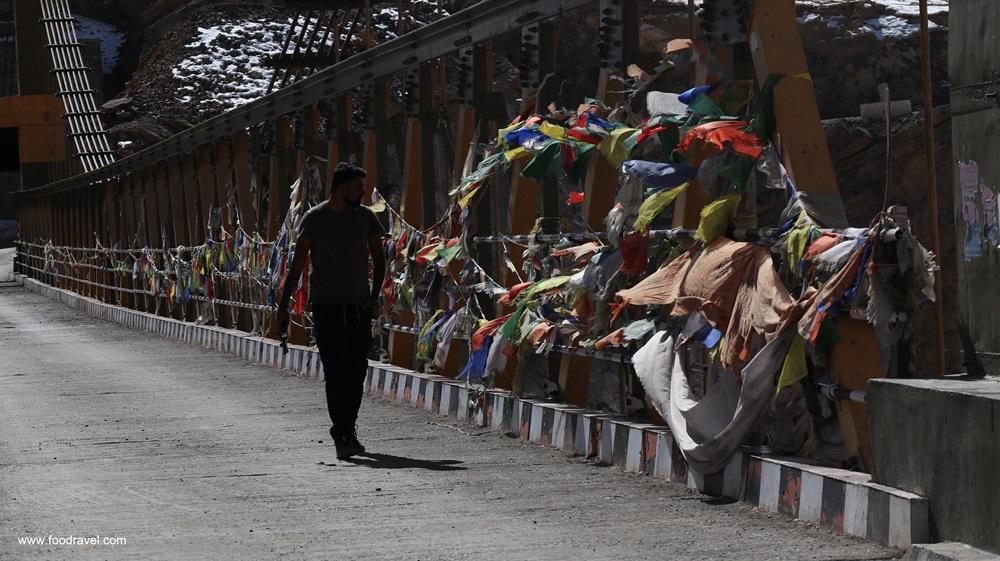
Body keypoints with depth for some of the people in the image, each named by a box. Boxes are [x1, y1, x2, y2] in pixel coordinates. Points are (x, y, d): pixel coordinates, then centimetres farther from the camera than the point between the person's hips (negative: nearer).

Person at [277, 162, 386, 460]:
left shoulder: (365, 217, 7)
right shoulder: (314, 218, -2)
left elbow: (378, 259, 14)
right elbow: (298, 264, -1)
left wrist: (374, 295, 0)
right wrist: (283, 306, -4)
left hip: (359, 306, 4)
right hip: (326, 305, -3)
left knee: (357, 371, 5)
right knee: (336, 372, -10)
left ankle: (346, 431, 20)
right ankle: (344, 436, -12)